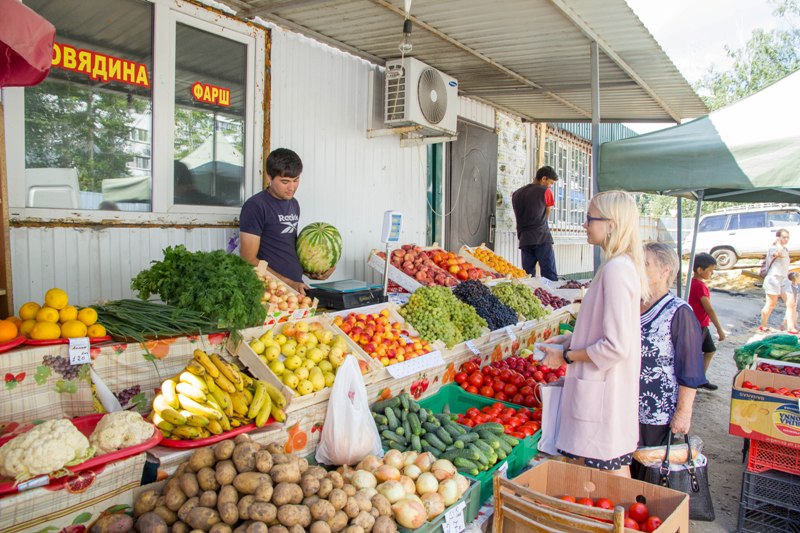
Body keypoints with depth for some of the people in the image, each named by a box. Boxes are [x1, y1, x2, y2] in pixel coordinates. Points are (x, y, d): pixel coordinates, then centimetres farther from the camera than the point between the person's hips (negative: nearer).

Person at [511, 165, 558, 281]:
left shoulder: (516, 194, 18)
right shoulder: (545, 191, 3)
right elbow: (547, 215, 12)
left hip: (524, 240, 5)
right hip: (542, 238, -5)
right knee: (550, 277, -8)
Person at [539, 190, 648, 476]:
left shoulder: (616, 268, -20)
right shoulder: (624, 265, 10)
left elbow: (616, 346, -24)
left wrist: (566, 356, -13)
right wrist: (569, 339, 12)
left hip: (603, 396, -10)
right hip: (609, 389, 10)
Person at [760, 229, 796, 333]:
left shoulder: (786, 250, 16)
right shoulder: (772, 248, -9)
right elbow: (781, 254, -31)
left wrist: (787, 277, 22)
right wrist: (778, 243, -16)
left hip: (784, 280, 8)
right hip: (773, 279, -7)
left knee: (791, 304, -3)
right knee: (771, 305, 0)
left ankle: (791, 328, -3)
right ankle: (763, 326, 14)